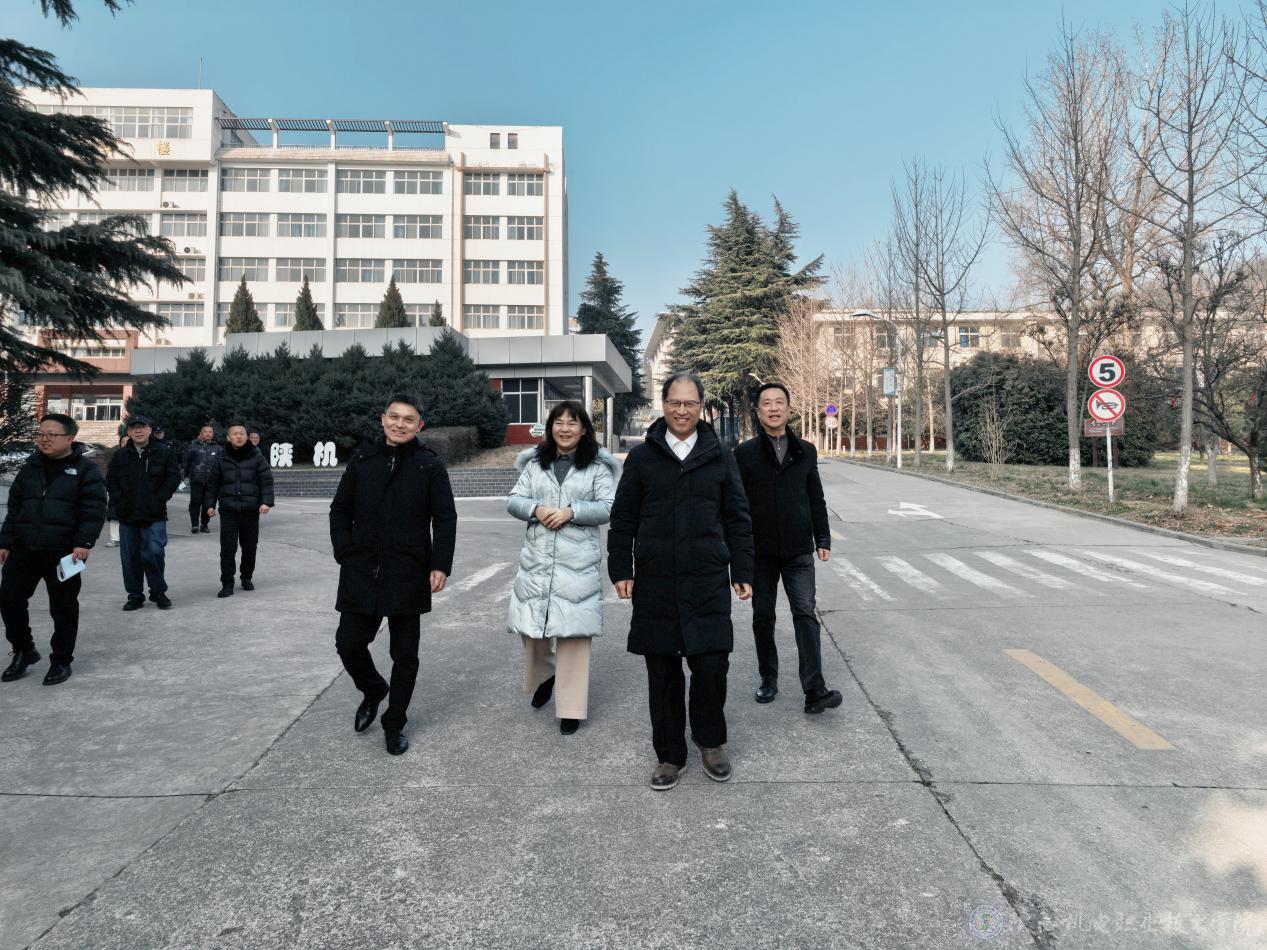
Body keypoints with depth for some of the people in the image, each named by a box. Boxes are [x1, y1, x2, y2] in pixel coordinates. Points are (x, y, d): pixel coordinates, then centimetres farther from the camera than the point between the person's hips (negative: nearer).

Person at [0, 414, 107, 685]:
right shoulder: (30, 469, 13)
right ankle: (23, 651, 28)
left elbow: (94, 510, -10)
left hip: (63, 552, -5)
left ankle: (61, 661, 18)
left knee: (63, 607, 3)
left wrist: (83, 543, -20)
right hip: (23, 550, 5)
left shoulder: (85, 470, -4)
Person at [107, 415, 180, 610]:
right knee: (130, 557, 7)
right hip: (127, 516, 3)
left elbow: (174, 477, -1)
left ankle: (158, 592, 6)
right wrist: (119, 502, -2)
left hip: (154, 516, -3)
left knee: (153, 552, -13)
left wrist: (159, 499, -9)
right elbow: (111, 481, 11)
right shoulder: (120, 455, 10)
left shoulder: (163, 453, 2)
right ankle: (135, 596, 19)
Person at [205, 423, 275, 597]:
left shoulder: (256, 457, 1)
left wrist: (266, 501, -13)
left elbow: (266, 480, -2)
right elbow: (213, 483, 12)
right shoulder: (222, 459, 5)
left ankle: (247, 578, 27)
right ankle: (227, 583, 4)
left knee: (250, 547, 9)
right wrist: (210, 505, 8)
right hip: (228, 510, 0)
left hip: (251, 510, 0)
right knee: (227, 548, -3)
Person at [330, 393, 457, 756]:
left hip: (408, 575, -2)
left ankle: (394, 725, 25)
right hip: (361, 573, 3)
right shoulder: (362, 459, 5)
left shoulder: (430, 465, -2)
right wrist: (345, 553, 0)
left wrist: (440, 565, -12)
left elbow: (445, 519, -4)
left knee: (405, 654, 7)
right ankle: (373, 690, 38)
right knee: (349, 643, 6)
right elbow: (340, 510, 11)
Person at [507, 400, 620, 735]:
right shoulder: (535, 463, 12)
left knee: (573, 632, -2)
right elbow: (514, 500, 8)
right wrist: (537, 509, -13)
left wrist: (571, 511, -17)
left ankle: (571, 708, 10)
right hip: (537, 558, 3)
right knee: (531, 626, 8)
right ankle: (543, 676, 40)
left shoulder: (598, 466, 3)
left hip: (578, 561, -3)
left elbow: (608, 507, -4)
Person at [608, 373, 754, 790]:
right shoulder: (641, 456, 6)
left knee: (711, 664, -4)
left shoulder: (719, 457, 7)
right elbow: (623, 518, 8)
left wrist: (742, 573, 5)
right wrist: (620, 570, 3)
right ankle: (670, 755, 24)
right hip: (655, 583, 1)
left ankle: (710, 740, 24)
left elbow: (738, 519, 9)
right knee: (662, 672, 7)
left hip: (707, 583, 0)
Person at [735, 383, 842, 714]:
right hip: (760, 552, -1)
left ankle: (814, 690, -7)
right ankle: (768, 679, 25)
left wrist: (823, 540, 5)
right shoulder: (744, 454, -1)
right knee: (763, 618, 9)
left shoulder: (806, 451, 7)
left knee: (805, 614, -6)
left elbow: (817, 500, 11)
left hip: (799, 551, 1)